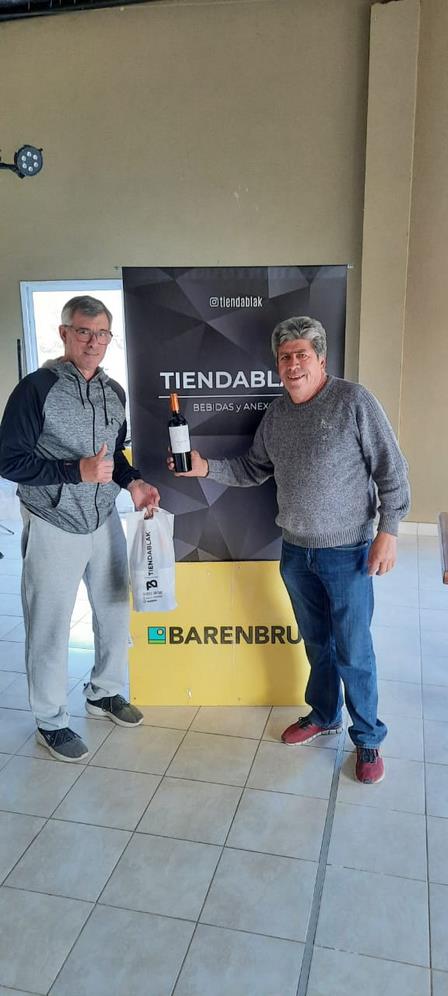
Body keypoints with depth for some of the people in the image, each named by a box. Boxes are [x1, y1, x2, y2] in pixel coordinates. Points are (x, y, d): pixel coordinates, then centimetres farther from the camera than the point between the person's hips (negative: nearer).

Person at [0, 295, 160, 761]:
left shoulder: (114, 392, 5)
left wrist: (132, 483, -2)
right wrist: (77, 471, -23)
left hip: (105, 521, 6)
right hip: (53, 527, -6)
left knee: (116, 610, 16)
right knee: (50, 627, 5)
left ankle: (104, 692, 40)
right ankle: (50, 722, 25)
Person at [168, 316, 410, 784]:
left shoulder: (353, 401, -13)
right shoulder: (276, 413, 4)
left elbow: (391, 471, -11)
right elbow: (252, 469, 12)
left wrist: (387, 531, -15)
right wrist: (206, 467, -3)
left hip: (347, 553, -5)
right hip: (295, 552, 5)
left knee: (353, 651, 4)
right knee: (316, 641, 20)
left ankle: (367, 738, 24)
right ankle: (323, 714, 40)